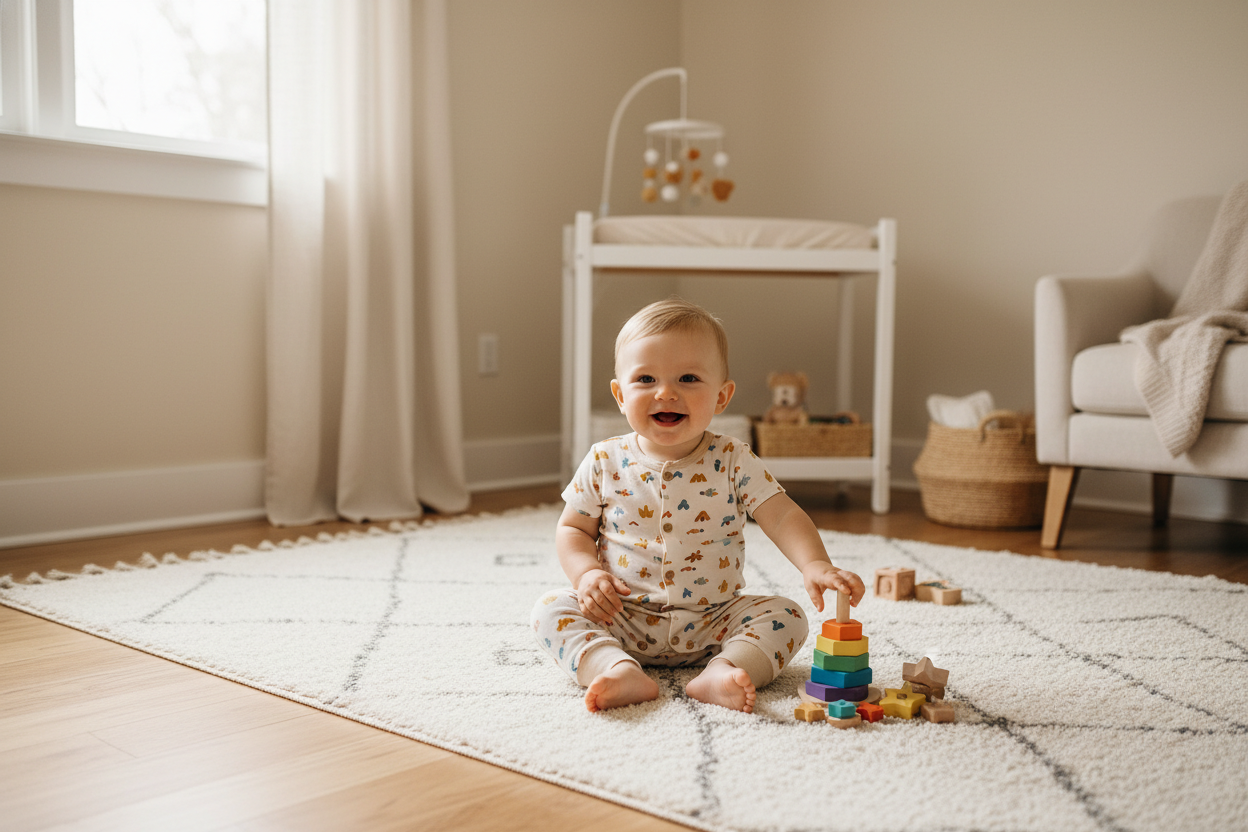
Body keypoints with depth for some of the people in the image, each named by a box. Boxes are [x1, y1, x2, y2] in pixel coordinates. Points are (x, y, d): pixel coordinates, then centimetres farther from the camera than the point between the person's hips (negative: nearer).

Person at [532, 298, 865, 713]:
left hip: (711, 623, 0)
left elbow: (782, 516, -12)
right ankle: (619, 671, -39)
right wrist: (587, 573, -15)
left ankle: (723, 671, -36)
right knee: (552, 608, -20)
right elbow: (573, 529, 6)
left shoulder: (732, 461, -5)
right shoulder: (605, 462, -2)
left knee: (785, 614, -17)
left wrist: (815, 564, -31)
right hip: (621, 620, 0)